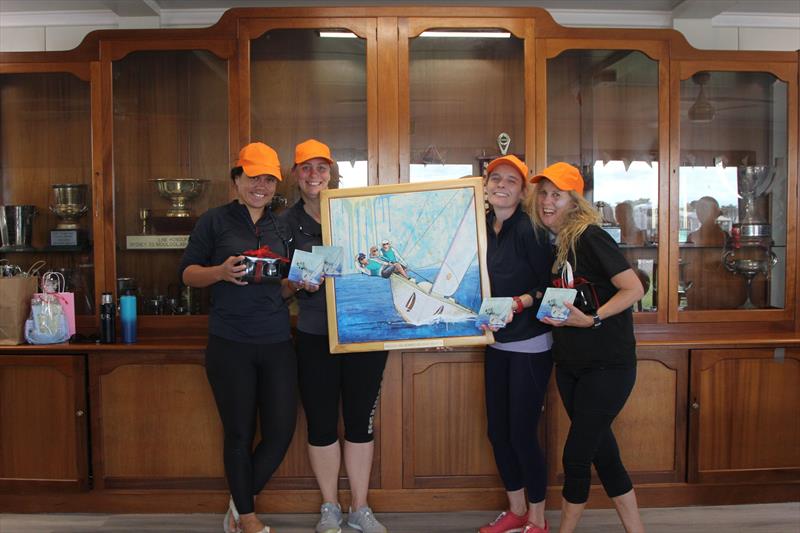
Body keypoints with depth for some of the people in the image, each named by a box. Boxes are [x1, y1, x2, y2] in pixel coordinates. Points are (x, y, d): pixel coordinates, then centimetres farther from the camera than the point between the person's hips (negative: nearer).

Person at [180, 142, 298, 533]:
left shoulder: (282, 228, 14)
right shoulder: (215, 221, 1)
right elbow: (187, 273, 0)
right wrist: (221, 271, -19)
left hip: (276, 343, 4)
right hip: (229, 344, -4)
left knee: (281, 432, 4)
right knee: (239, 433, 7)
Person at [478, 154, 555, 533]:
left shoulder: (528, 230, -15)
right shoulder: (483, 228, 4)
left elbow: (550, 285, -15)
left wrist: (520, 302, -29)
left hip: (530, 346, -7)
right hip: (497, 343, 7)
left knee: (522, 433, -1)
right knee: (497, 431, 13)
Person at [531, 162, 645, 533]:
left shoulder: (590, 237, -15)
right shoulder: (555, 245, 9)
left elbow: (634, 289, -19)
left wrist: (592, 320, -26)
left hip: (607, 365, -8)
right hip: (570, 365, 8)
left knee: (576, 455, -1)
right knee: (603, 454, 14)